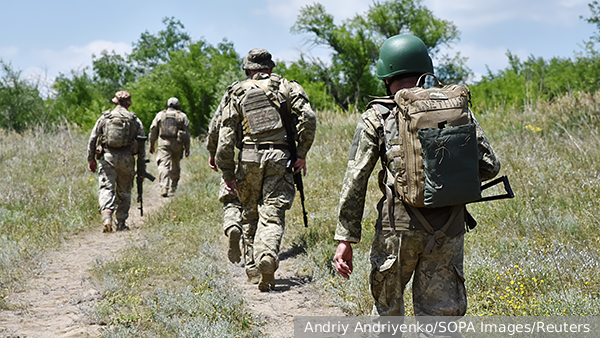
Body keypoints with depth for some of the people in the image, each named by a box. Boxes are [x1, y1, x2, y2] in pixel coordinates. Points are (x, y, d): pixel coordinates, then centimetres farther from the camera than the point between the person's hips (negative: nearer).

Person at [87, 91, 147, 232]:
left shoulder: (104, 118, 6)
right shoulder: (135, 120, 6)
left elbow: (92, 139, 4)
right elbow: (141, 146, 5)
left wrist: (91, 159, 13)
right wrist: (142, 168, 9)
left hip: (107, 158, -1)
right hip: (126, 159, 1)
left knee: (106, 188, -4)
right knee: (124, 192, 13)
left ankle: (107, 217, -27)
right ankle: (121, 223, 17)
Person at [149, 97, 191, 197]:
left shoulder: (160, 115, 8)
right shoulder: (182, 116, 5)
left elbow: (153, 130, 8)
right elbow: (186, 132, 1)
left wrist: (151, 144, 15)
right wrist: (187, 147, 4)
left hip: (163, 144, -1)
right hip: (177, 144, 1)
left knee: (164, 165, -10)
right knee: (175, 167, 15)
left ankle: (164, 187, -28)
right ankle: (172, 188, 22)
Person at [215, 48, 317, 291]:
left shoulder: (237, 93, 11)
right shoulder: (285, 87, 9)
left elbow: (226, 136, 4)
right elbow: (308, 117, -6)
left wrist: (228, 173, 7)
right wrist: (302, 153, 0)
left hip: (249, 159, 1)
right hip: (279, 158, -1)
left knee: (250, 215, 16)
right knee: (272, 215, -3)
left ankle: (253, 269, 23)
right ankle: (268, 258, -28)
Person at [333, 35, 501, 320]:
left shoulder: (377, 117, 1)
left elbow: (355, 181, -3)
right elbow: (488, 166, 4)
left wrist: (345, 238, -2)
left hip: (398, 227, -1)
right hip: (448, 230, 2)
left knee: (387, 308, 21)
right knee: (441, 315, 7)